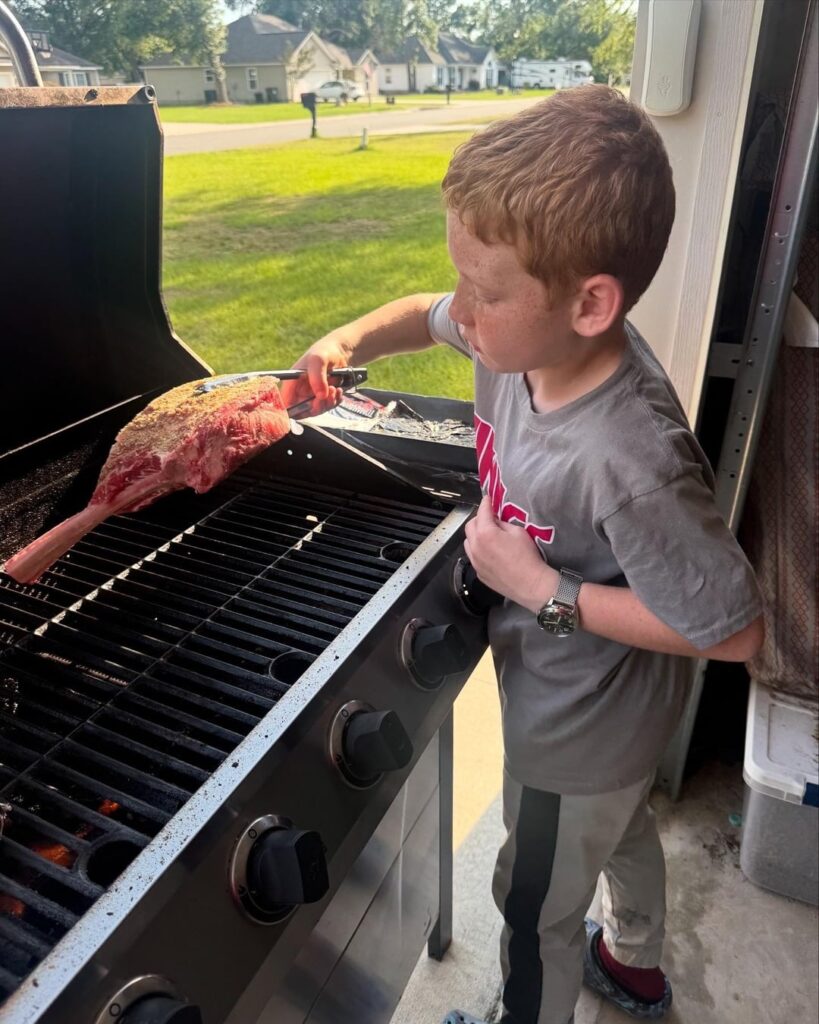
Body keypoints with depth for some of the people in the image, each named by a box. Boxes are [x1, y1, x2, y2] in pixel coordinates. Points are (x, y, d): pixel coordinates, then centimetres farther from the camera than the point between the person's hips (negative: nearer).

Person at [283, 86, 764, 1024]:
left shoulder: (630, 461, -41)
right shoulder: (528, 332, -18)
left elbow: (733, 629, -29)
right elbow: (428, 316, 3)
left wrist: (545, 591, -30)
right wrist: (352, 339, -16)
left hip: (580, 730, -8)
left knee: (535, 905, 20)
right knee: (620, 826, 35)